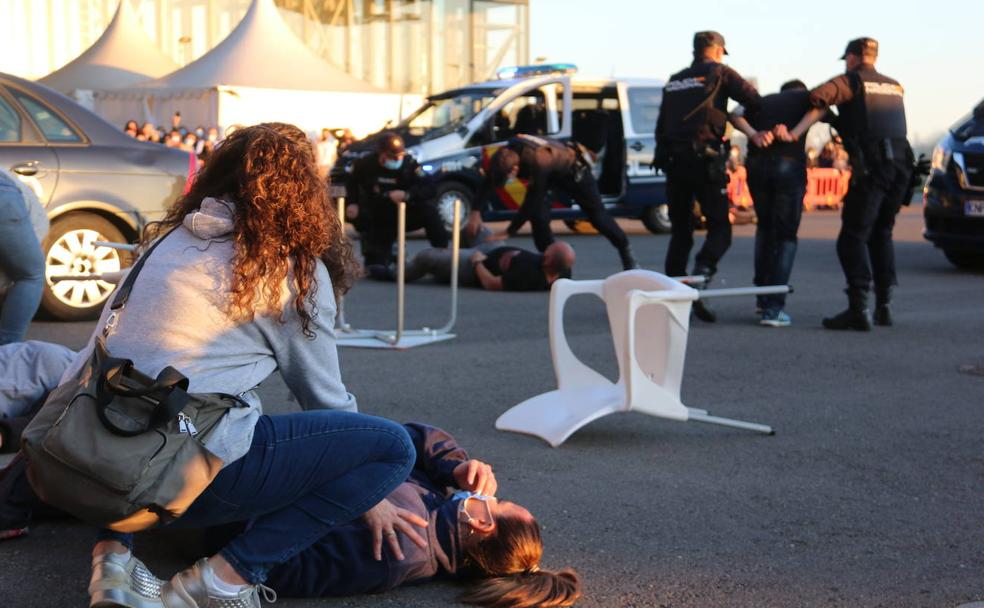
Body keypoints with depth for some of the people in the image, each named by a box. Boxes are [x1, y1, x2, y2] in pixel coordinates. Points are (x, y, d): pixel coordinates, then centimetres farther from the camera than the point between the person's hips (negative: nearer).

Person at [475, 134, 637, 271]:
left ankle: (626, 251, 29)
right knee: (538, 216, -14)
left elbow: (530, 203, -42)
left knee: (597, 215, 7)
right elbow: (487, 184, -23)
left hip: (573, 169, -5)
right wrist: (476, 212, -38)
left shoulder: (537, 163, -48)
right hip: (550, 175, 5)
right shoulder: (504, 156, -30)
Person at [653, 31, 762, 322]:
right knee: (719, 227, 1)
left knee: (680, 231, 13)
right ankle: (700, 277, -23)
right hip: (705, 160, -5)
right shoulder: (719, 72, 4)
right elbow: (755, 101, -5)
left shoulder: (674, 81, 21)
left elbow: (661, 125, 18)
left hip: (673, 162, 5)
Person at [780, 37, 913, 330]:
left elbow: (820, 99, -13)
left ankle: (858, 309, -17)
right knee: (881, 234, 19)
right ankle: (883, 306, 18)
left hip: (872, 165, -6)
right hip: (901, 164, 6)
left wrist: (795, 133, -18)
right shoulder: (894, 86, 23)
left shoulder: (850, 81, 4)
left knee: (853, 237, -6)